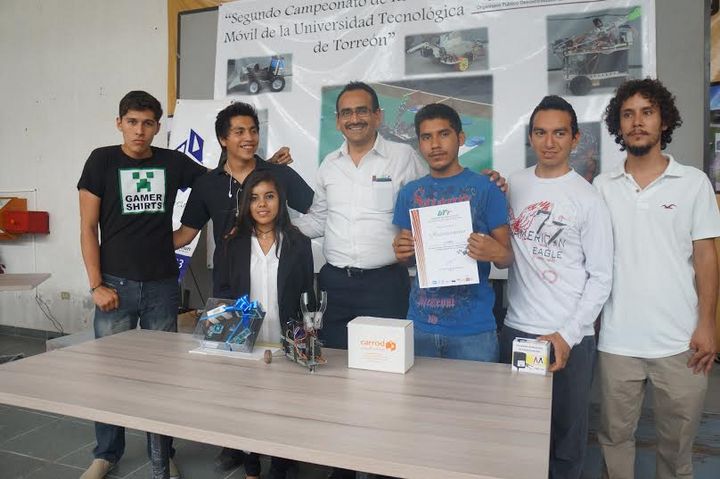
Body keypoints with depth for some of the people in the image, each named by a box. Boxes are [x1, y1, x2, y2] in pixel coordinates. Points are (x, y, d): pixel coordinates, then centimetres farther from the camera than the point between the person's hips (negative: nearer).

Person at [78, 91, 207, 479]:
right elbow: (88, 228, -1)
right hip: (116, 284, -1)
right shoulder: (101, 161, 0)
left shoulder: (173, 162, 4)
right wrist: (96, 285, -6)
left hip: (162, 285, 1)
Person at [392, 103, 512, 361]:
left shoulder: (485, 188, -5)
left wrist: (495, 253, -22)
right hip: (420, 323, 4)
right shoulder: (410, 193, 6)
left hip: (472, 327, -3)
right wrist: (401, 252, -6)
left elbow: (508, 257, -1)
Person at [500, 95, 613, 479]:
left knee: (567, 431, 9)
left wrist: (568, 335, -11)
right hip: (516, 330, 3)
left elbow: (601, 278, -5)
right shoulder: (512, 186, 5)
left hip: (570, 337, -3)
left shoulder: (588, 199, -5)